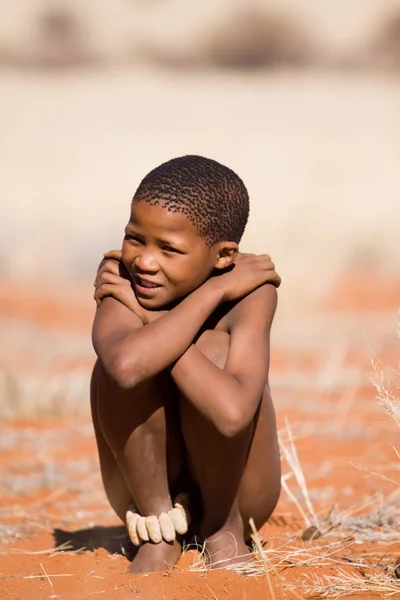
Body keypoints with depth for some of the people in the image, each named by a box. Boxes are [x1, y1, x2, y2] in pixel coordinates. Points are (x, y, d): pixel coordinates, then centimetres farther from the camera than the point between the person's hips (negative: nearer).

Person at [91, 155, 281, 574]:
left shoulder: (250, 293, -22)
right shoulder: (120, 279, -18)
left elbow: (233, 413, -42)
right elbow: (127, 365, -43)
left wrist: (140, 312, -32)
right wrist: (212, 293, -32)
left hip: (234, 496, -1)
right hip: (144, 491, 1)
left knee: (212, 347, -27)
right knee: (120, 367, -25)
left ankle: (224, 531, -8)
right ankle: (157, 532, -10)